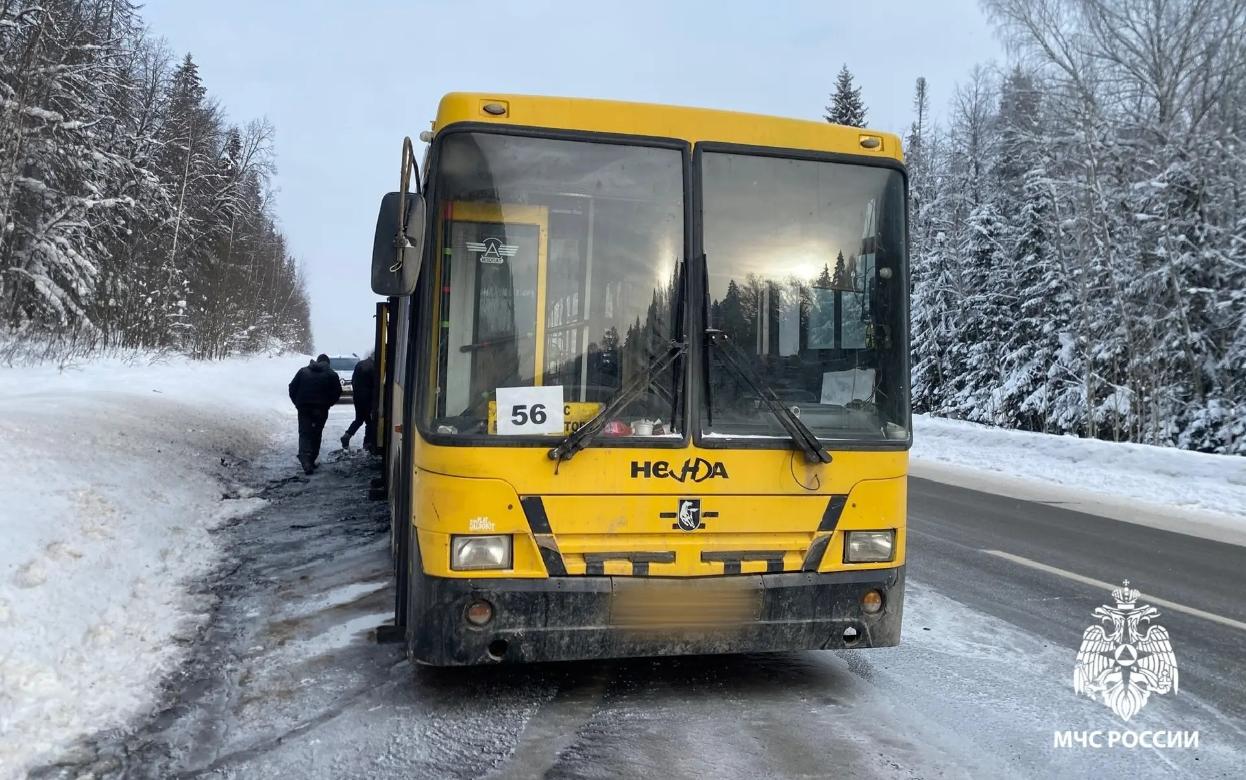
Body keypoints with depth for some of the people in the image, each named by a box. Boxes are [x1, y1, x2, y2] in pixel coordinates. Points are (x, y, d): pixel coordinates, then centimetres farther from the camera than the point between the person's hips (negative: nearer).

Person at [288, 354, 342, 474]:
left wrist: (297, 403, 12)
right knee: (316, 435, 14)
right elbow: (337, 392, -2)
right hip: (321, 409, 0)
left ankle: (306, 462, -17)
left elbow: (292, 387, 5)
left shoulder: (303, 371, 8)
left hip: (304, 409, 0)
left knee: (304, 434, 1)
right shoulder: (331, 374, 2)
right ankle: (311, 461, 16)